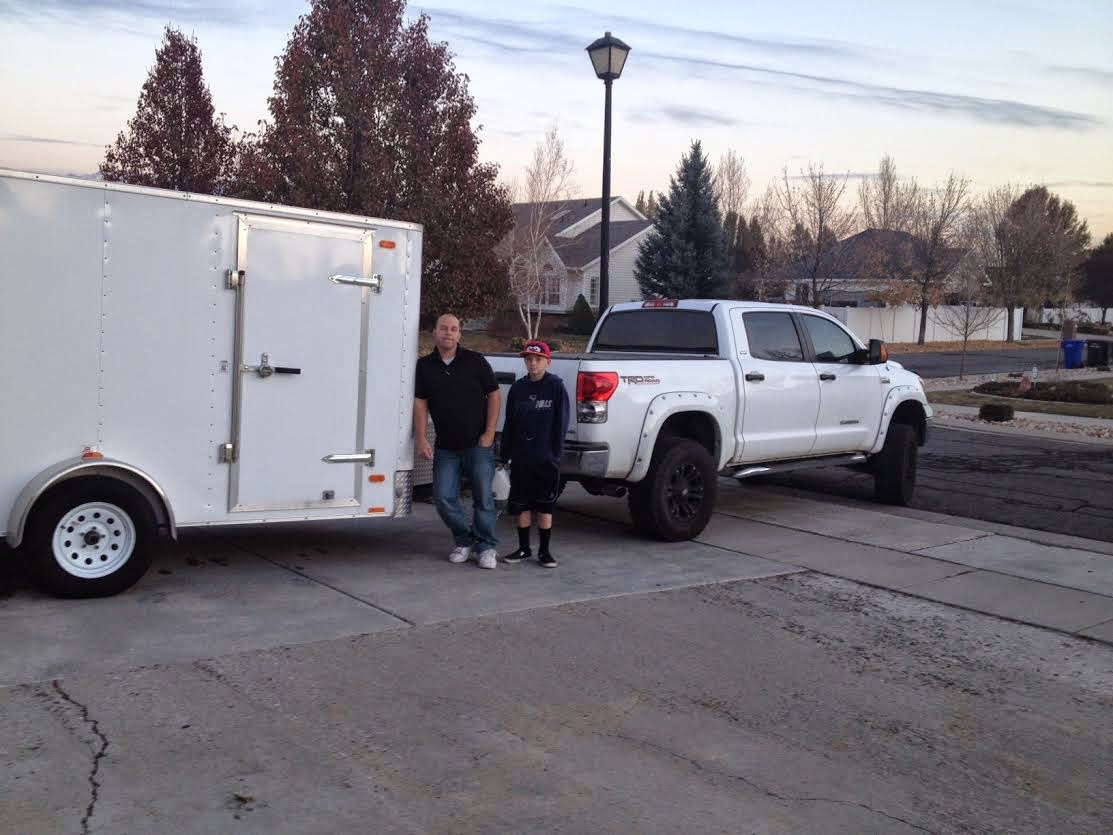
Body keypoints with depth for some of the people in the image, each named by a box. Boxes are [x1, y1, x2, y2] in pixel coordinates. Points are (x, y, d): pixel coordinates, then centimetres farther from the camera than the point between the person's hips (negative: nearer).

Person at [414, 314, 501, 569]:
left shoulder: (475, 361, -2)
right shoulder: (424, 366, 4)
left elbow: (494, 395, -1)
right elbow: (420, 404, 2)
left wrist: (489, 433, -7)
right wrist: (421, 439, -7)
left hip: (478, 444, -3)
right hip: (446, 448, 3)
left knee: (483, 497, -1)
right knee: (443, 497, 1)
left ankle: (487, 547, 12)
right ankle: (465, 541, 20)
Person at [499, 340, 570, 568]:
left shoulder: (556, 387, -3)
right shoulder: (518, 388, 7)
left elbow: (561, 423, -2)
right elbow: (509, 423, 10)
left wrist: (556, 451, -8)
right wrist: (504, 453, 7)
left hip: (546, 458, -3)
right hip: (521, 458, 3)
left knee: (544, 506, 4)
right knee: (522, 505, 8)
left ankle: (544, 551, 13)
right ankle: (524, 549, 20)